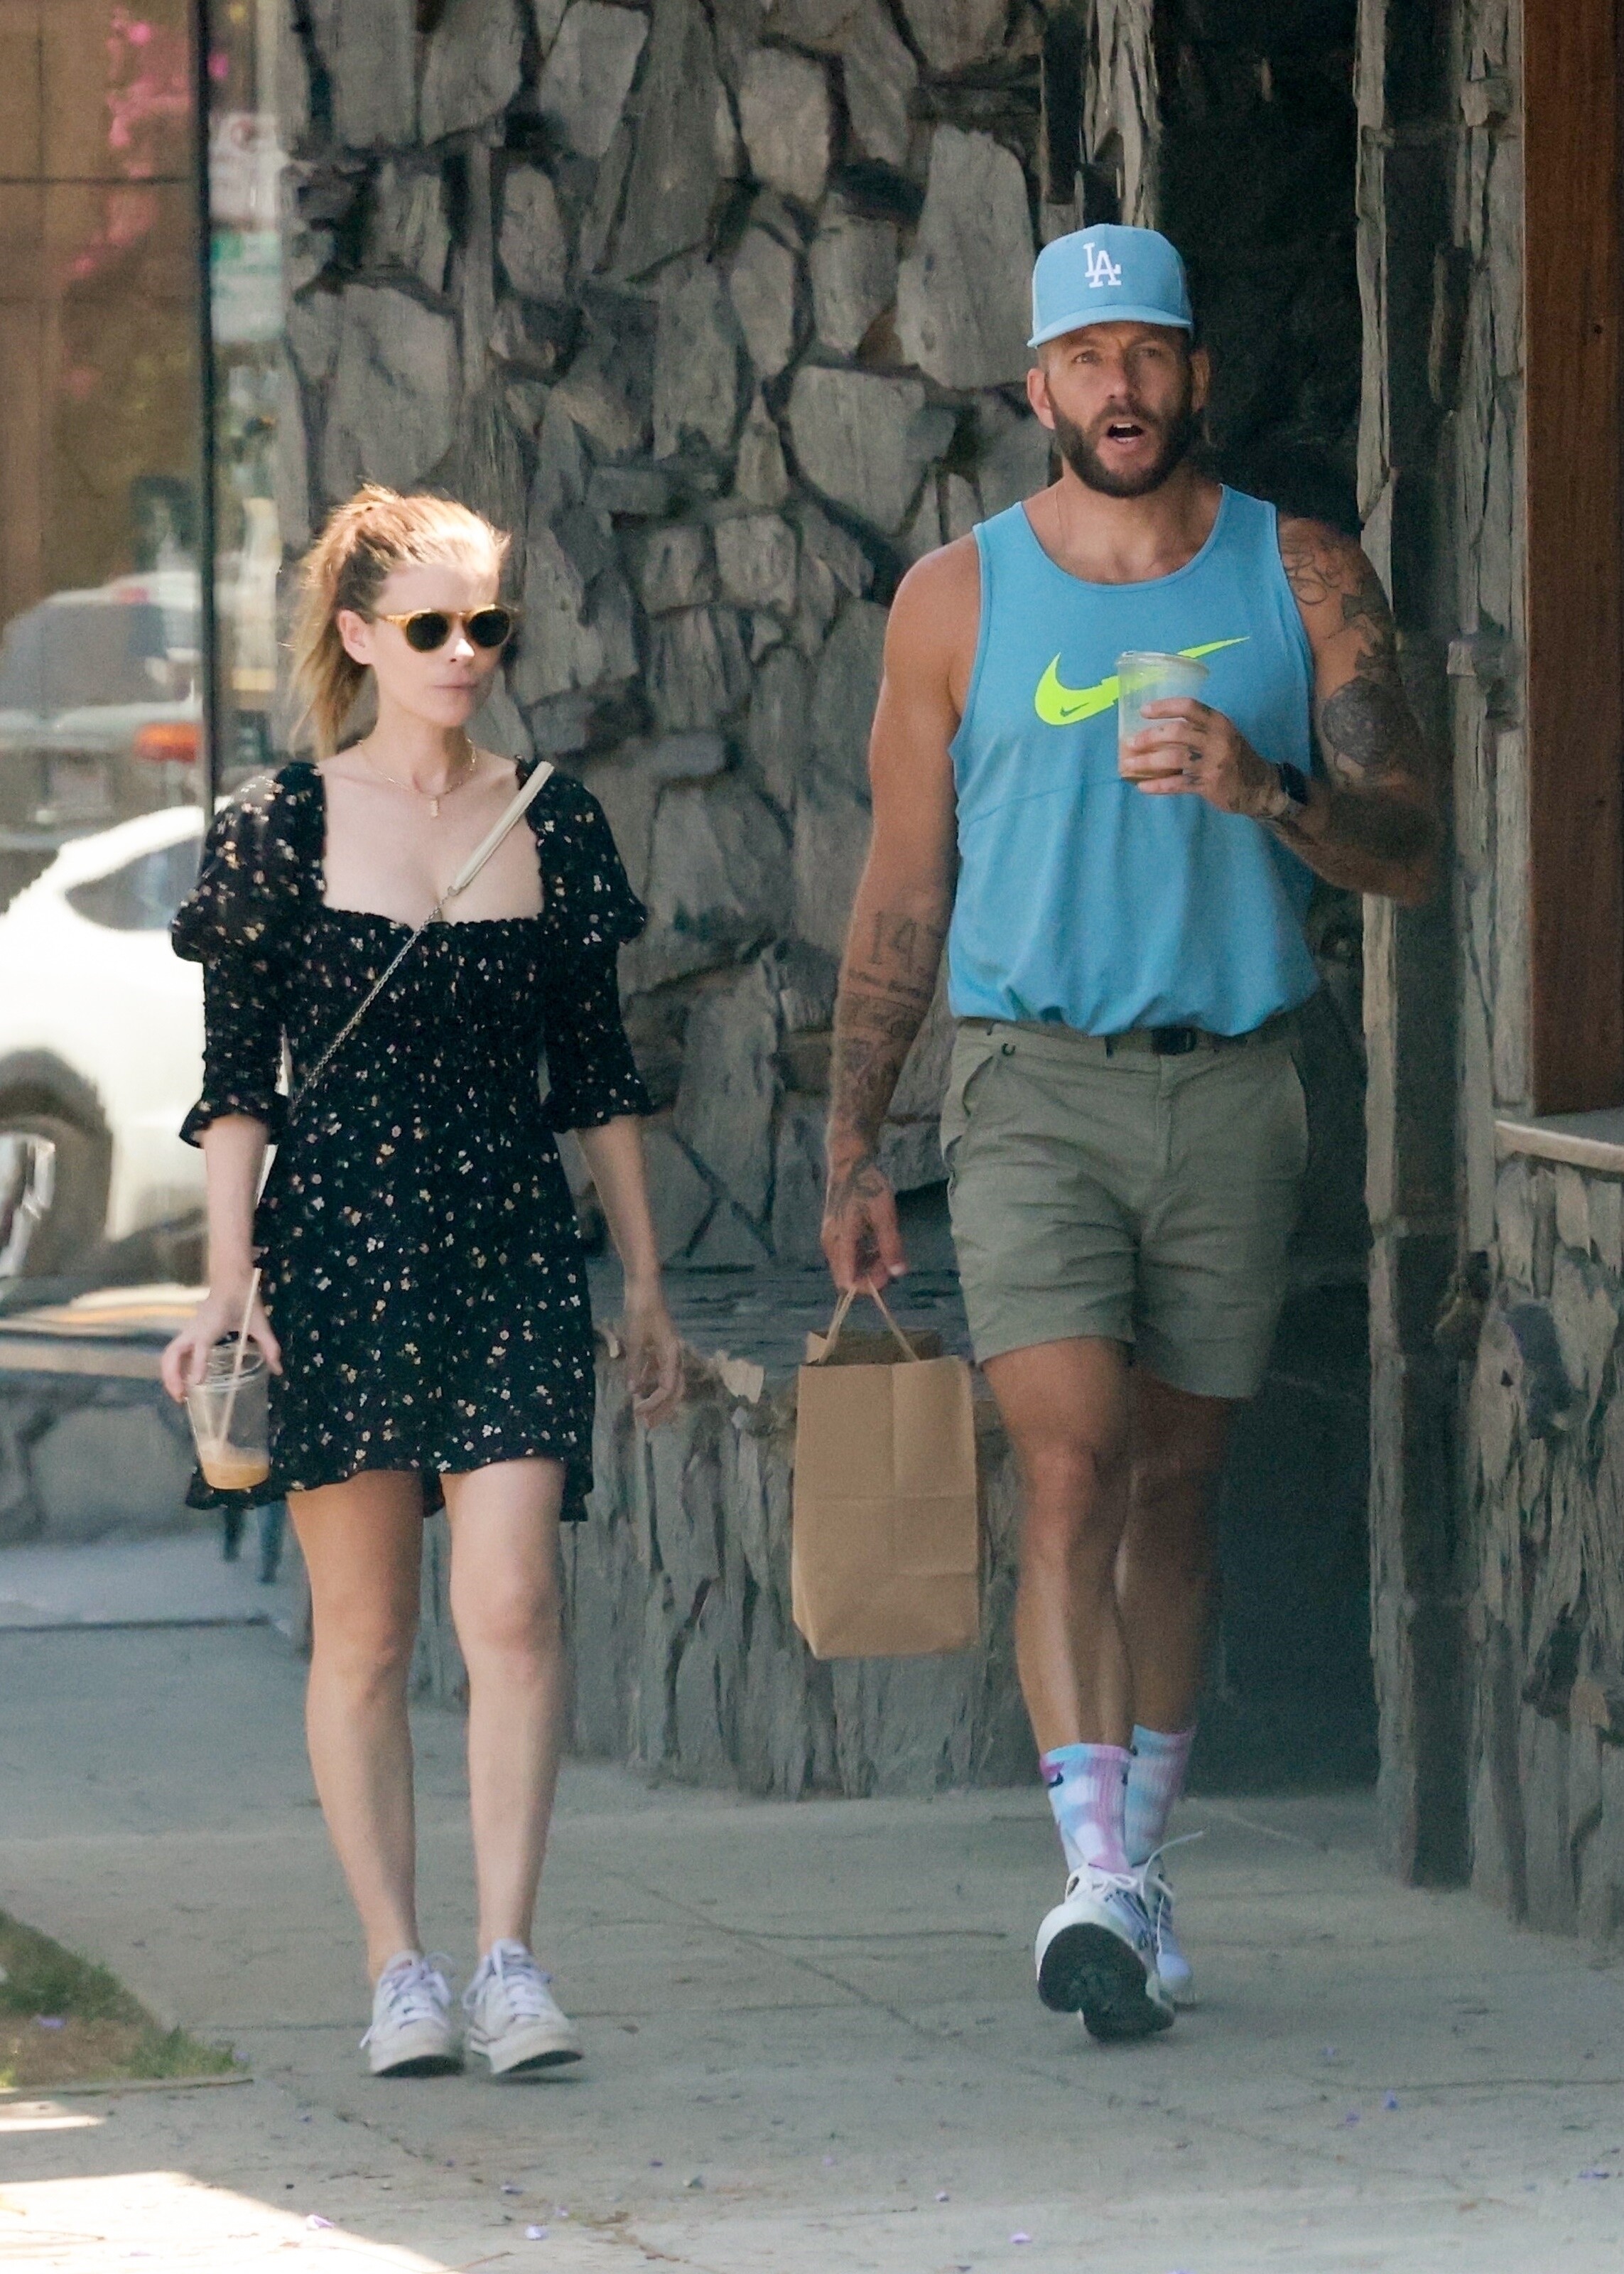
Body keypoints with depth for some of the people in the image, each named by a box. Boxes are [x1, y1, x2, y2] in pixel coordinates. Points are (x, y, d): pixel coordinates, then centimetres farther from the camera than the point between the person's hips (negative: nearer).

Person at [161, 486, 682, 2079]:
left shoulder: (554, 827, 9)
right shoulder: (285, 828, 2)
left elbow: (599, 1078, 15)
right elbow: (236, 1080, 2)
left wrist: (646, 1286, 14)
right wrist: (227, 1280, -7)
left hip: (514, 1257, 1)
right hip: (337, 1256, -1)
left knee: (512, 1602, -13)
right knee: (363, 1632, 1)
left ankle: (508, 1955, -13)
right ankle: (398, 1969, 7)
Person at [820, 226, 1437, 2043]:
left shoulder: (1305, 582, 5)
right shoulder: (958, 600, 4)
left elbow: (1408, 857, 0)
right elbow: (901, 895, 8)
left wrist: (1263, 789, -20)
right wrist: (850, 1156, 6)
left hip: (1233, 1087, 2)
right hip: (1032, 1082, -2)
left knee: (1174, 1487, 10)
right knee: (1071, 1473, -15)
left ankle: (1136, 1863, 22)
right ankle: (1104, 1885, -22)